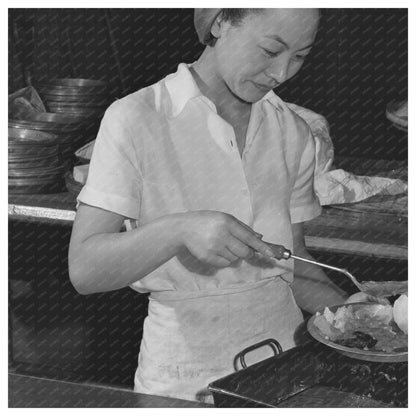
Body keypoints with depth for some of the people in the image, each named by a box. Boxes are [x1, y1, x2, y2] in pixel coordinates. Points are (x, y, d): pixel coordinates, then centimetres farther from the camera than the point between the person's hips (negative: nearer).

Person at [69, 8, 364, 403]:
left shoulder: (293, 133, 7)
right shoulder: (136, 119, -8)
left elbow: (292, 265, 13)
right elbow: (84, 270, -13)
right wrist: (180, 229, -28)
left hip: (284, 352, 5)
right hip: (185, 376, -5)